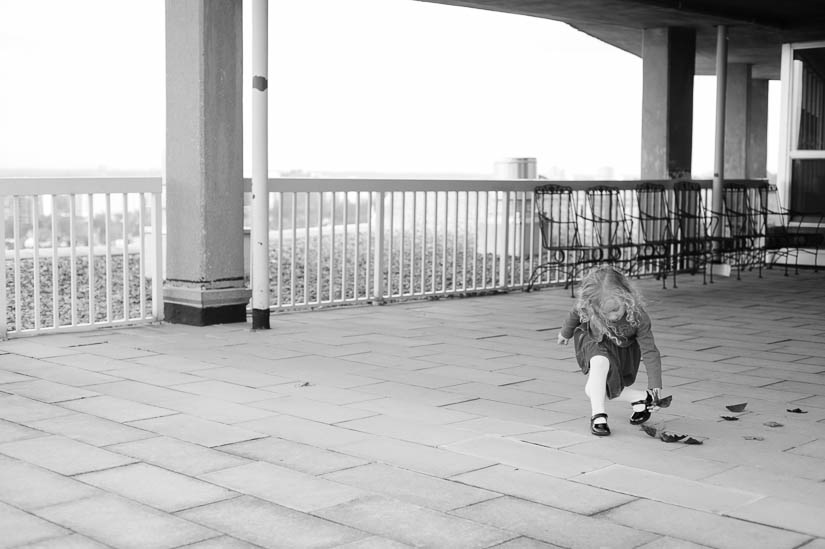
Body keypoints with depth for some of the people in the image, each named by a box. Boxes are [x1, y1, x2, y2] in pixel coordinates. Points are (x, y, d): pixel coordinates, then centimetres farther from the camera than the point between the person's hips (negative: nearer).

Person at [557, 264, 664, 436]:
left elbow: (650, 352, -28)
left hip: (623, 349, -1)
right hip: (594, 343, 1)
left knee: (594, 391, -10)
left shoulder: (637, 316, -34)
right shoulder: (585, 307, -32)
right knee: (600, 362, -34)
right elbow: (574, 315, -6)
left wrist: (655, 387, -33)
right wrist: (566, 333, 14)